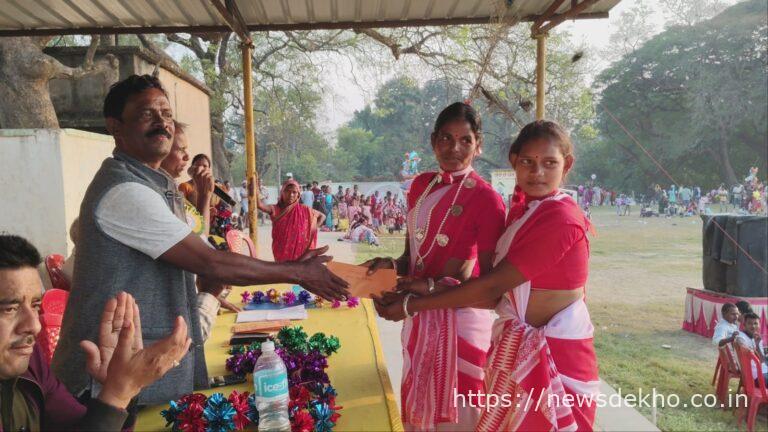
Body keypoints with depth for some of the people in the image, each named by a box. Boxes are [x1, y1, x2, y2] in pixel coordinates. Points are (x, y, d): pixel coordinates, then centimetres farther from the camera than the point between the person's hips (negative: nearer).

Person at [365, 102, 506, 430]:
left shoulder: (487, 200, -15)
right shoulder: (420, 186, 5)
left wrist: (426, 287, -24)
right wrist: (390, 267, -8)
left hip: (461, 322, -6)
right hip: (419, 317, 6)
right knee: (418, 405, 22)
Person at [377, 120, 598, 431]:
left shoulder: (561, 218, -21)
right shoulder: (522, 210, 7)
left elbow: (492, 286, -23)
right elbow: (500, 293, 3)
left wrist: (413, 305, -17)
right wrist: (432, 288, -6)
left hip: (554, 355, -8)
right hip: (518, 349, 8)